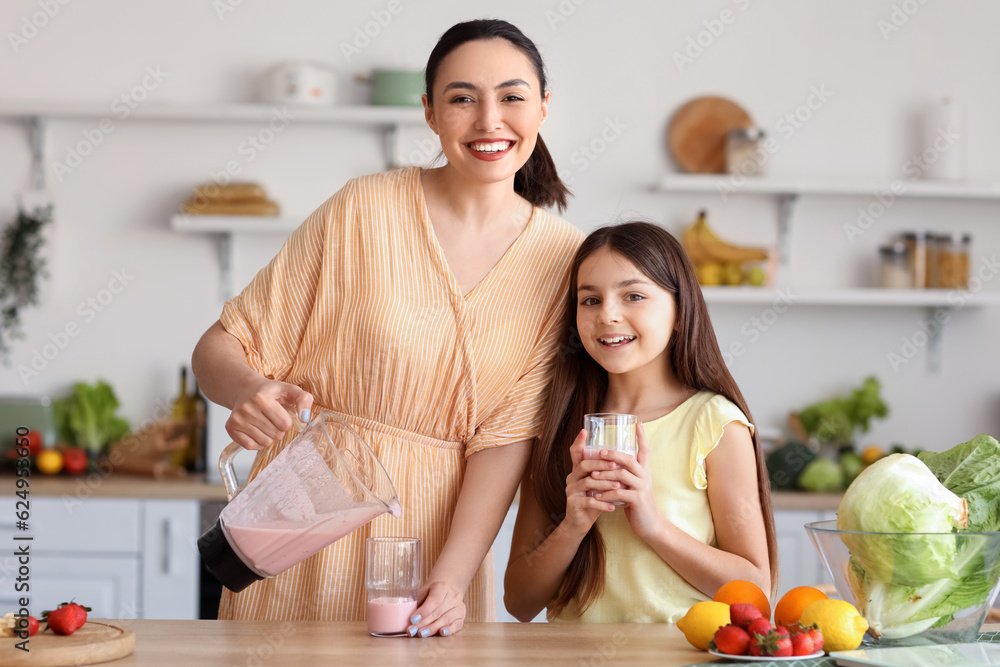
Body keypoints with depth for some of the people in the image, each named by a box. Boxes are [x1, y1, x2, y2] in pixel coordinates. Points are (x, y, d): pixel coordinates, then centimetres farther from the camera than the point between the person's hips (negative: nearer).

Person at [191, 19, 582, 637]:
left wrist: (452, 579, -18)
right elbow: (221, 347, -5)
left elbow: (507, 435, -7)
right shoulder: (366, 210, -9)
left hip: (443, 534, 1)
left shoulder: (565, 259, -2)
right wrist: (251, 391, -27)